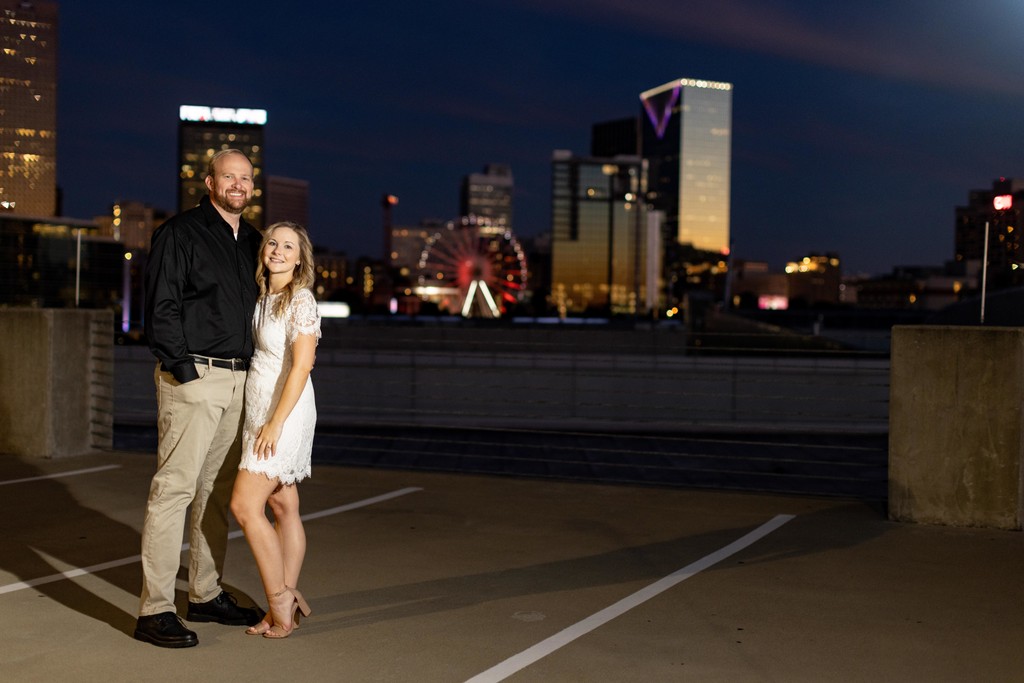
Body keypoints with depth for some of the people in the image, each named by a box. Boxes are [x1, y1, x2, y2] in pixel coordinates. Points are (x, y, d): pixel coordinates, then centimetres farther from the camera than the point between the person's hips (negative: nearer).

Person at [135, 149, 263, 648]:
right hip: (193, 377, -7)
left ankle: (206, 595, 22)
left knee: (218, 490, 12)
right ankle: (154, 610, -5)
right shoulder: (180, 232, -4)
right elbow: (161, 305, -9)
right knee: (174, 486, -9)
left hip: (238, 378, 8)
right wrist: (182, 365, -16)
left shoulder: (251, 240, 18)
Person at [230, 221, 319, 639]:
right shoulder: (264, 297, 13)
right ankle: (288, 601, 14)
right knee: (283, 508, 9)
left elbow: (302, 365, -18)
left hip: (284, 413, -8)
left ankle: (280, 602, -3)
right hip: (262, 412, 8)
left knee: (245, 505, -12)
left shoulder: (300, 300, -13)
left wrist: (275, 423, -21)